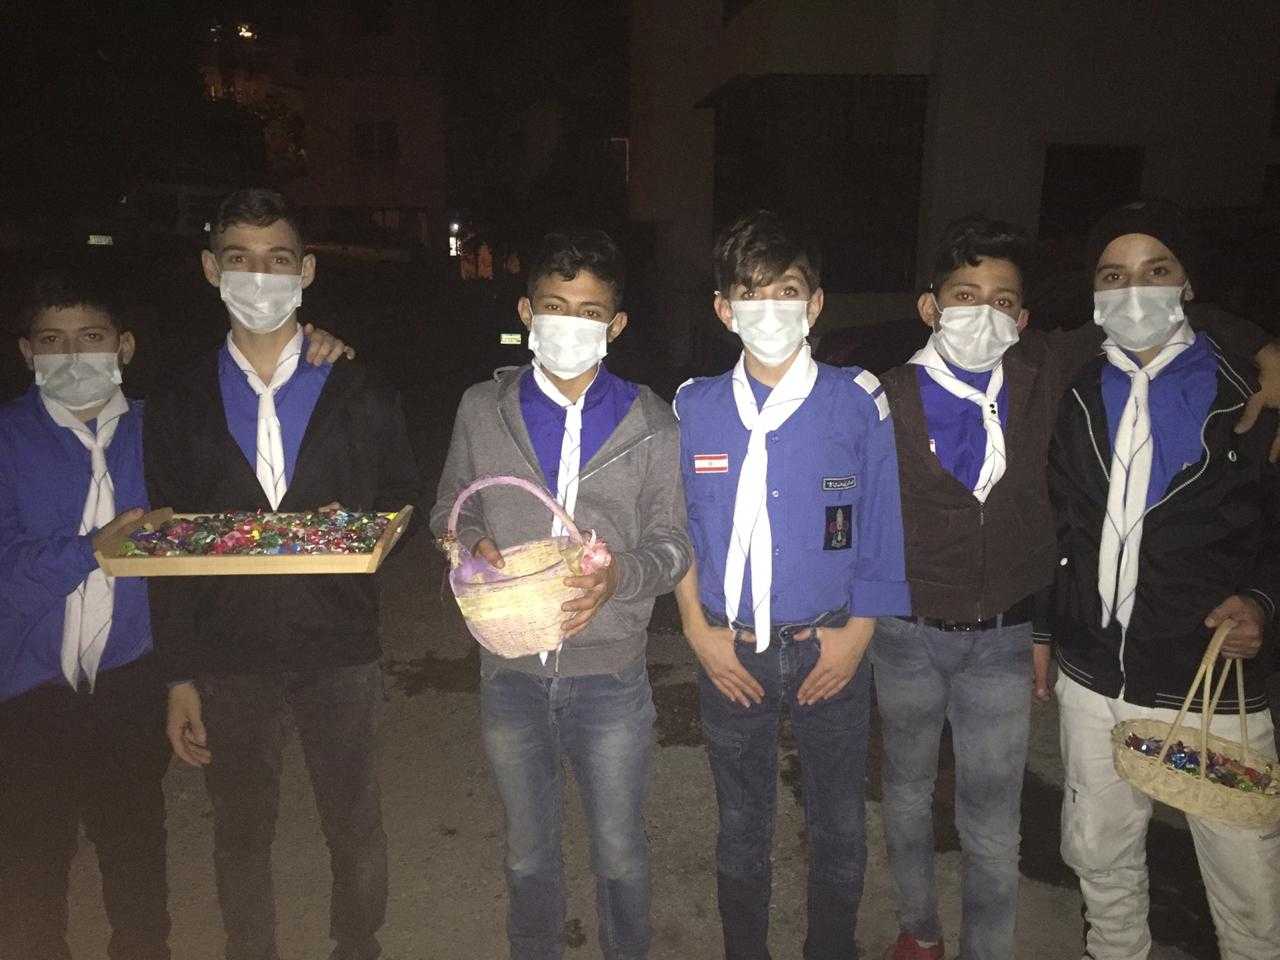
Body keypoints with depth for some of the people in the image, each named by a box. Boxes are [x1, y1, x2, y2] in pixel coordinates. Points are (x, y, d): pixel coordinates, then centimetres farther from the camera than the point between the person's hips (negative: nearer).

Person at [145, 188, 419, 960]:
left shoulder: (363, 396, 0)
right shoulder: (179, 406, 2)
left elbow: (404, 503, 6)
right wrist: (179, 677, 0)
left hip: (340, 653, 0)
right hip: (227, 660, 1)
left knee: (357, 831, 14)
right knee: (240, 837, 17)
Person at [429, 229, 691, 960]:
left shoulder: (649, 423, -4)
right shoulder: (482, 410, 0)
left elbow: (673, 544, -3)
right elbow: (449, 509, 10)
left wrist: (619, 574, -24)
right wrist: (472, 543, -13)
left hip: (611, 674, -1)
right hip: (511, 671, 2)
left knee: (620, 851, 16)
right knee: (529, 850, 21)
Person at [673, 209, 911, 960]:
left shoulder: (858, 402, -7)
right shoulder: (695, 408, -3)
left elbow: (881, 529, -3)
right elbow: (679, 529, 3)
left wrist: (857, 633, -5)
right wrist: (698, 629, -2)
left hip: (830, 649, -1)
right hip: (731, 652, 1)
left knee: (839, 826, 16)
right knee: (742, 827, 18)